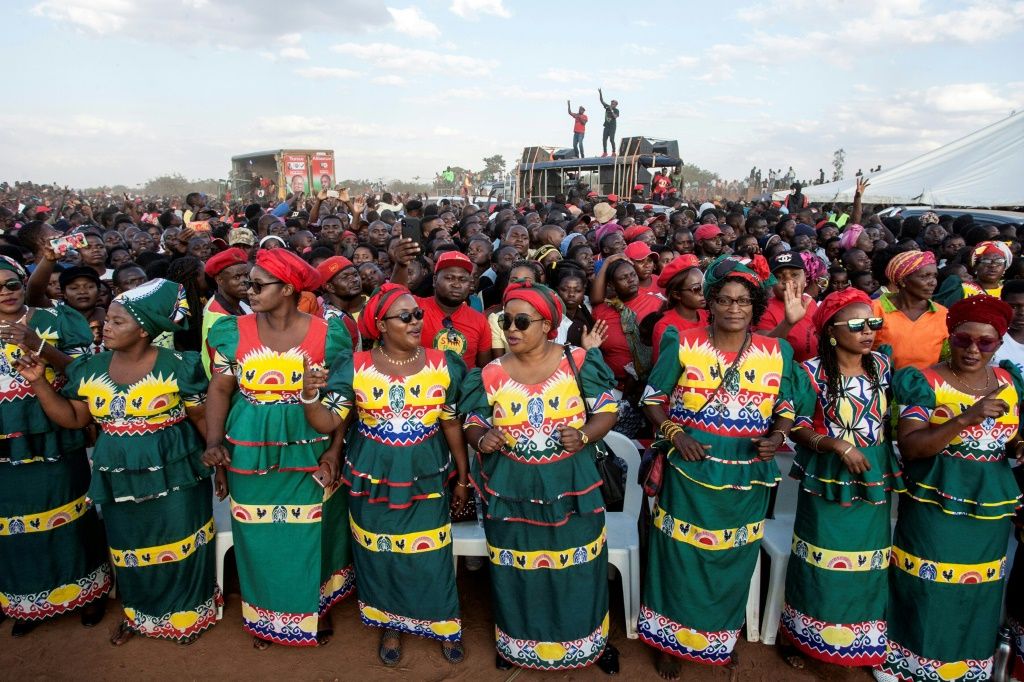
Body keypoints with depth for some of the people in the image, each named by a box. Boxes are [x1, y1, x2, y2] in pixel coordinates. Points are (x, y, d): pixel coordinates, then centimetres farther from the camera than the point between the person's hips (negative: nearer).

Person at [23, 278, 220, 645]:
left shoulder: (176, 366, -14)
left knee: (176, 544, 9)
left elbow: (202, 418, -8)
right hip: (120, 478, 5)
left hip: (172, 473, -4)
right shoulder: (92, 368, 1)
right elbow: (72, 418, 4)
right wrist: (38, 381, -6)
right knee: (129, 547, 20)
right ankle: (136, 612, 42)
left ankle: (186, 612, 31)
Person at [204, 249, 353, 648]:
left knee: (310, 535, 12)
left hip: (308, 453, -1)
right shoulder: (234, 332, -2)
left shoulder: (326, 334, -8)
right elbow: (220, 390, 4)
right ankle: (265, 614, 36)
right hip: (249, 454, 2)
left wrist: (334, 450, -13)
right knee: (259, 537, 13)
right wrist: (214, 442, -9)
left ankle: (315, 607, 36)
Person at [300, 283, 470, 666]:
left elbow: (453, 425, 2)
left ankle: (443, 627, 33)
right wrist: (309, 396, -31)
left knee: (431, 557, 9)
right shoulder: (355, 367, -9)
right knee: (381, 556, 14)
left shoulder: (443, 365, -6)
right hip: (373, 480, 0)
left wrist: (463, 478, 6)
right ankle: (390, 627, 38)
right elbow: (328, 423, -11)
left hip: (428, 479, 0)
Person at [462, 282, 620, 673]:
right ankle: (517, 641, 39)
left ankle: (590, 639, 37)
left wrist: (584, 436, -20)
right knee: (517, 573, 14)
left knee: (578, 570, 13)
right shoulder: (492, 374, -5)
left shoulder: (577, 362, -8)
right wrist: (482, 439, -18)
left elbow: (607, 412, -2)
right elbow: (473, 425, 4)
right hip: (512, 491, 1)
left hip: (570, 487, -1)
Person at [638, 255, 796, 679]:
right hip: (690, 471, -2)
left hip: (747, 477, 3)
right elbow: (653, 398, 0)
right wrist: (675, 434, -15)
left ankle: (722, 638, 40)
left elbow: (786, 408, 10)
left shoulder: (777, 352, 2)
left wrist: (777, 437, -10)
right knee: (682, 557, 8)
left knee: (732, 562, 16)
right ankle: (671, 641, 30)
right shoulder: (683, 344, -6)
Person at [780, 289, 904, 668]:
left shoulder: (882, 366, 1)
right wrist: (837, 445, -23)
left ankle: (862, 639, 34)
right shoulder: (812, 372, -13)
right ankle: (802, 637, 27)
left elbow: (892, 419, 12)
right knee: (822, 563, 7)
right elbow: (797, 428, -10)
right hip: (828, 479, -4)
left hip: (873, 480, 4)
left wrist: (894, 465, 1)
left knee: (868, 564, 14)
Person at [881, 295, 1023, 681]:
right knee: (924, 594, 4)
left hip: (992, 510, 5)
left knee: (977, 597, 16)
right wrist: (964, 420, -30)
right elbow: (909, 447, -19)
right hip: (934, 506, -5)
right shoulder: (926, 383, -11)